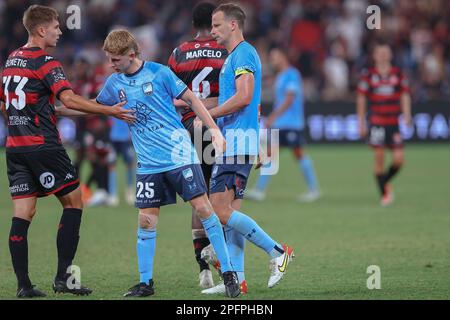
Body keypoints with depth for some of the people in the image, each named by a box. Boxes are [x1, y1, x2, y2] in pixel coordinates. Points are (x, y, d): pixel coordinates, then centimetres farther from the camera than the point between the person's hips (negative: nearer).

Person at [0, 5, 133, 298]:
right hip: (43, 146, -7)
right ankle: (63, 276, -1)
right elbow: (70, 100, -22)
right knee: (73, 203, 4)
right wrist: (110, 111, -18)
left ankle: (24, 285, -2)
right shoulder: (46, 62, -10)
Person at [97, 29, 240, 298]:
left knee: (203, 207, -8)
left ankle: (228, 273, -2)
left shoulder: (159, 72, -7)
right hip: (148, 163, 4)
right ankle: (145, 283, 11)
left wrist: (215, 131, -6)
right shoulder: (114, 83, 6)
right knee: (146, 220, 1)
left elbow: (191, 99, -2)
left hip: (180, 153, -4)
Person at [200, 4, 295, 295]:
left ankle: (278, 252, -10)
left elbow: (243, 96, -22)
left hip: (237, 141, -10)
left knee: (221, 209, -14)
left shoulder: (243, 53, -10)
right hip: (232, 142, 10)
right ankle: (236, 278, 7)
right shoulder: (236, 56, 21)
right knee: (230, 209, 7)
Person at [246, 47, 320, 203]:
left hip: (291, 124, -9)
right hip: (278, 124, 9)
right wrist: (271, 118, 20)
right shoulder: (280, 77, 17)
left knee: (299, 154, -6)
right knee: (269, 152, 3)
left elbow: (288, 100, -19)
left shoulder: (292, 74, -11)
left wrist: (273, 117, -21)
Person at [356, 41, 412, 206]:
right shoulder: (368, 75, 1)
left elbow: (405, 96, 7)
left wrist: (407, 115, -8)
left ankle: (386, 181, 23)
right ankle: (384, 194, 3)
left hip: (393, 123, 2)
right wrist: (361, 123, 3)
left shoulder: (398, 74, 6)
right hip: (376, 122, -2)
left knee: (399, 158, -5)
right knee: (379, 157, -6)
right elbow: (361, 99, 5)